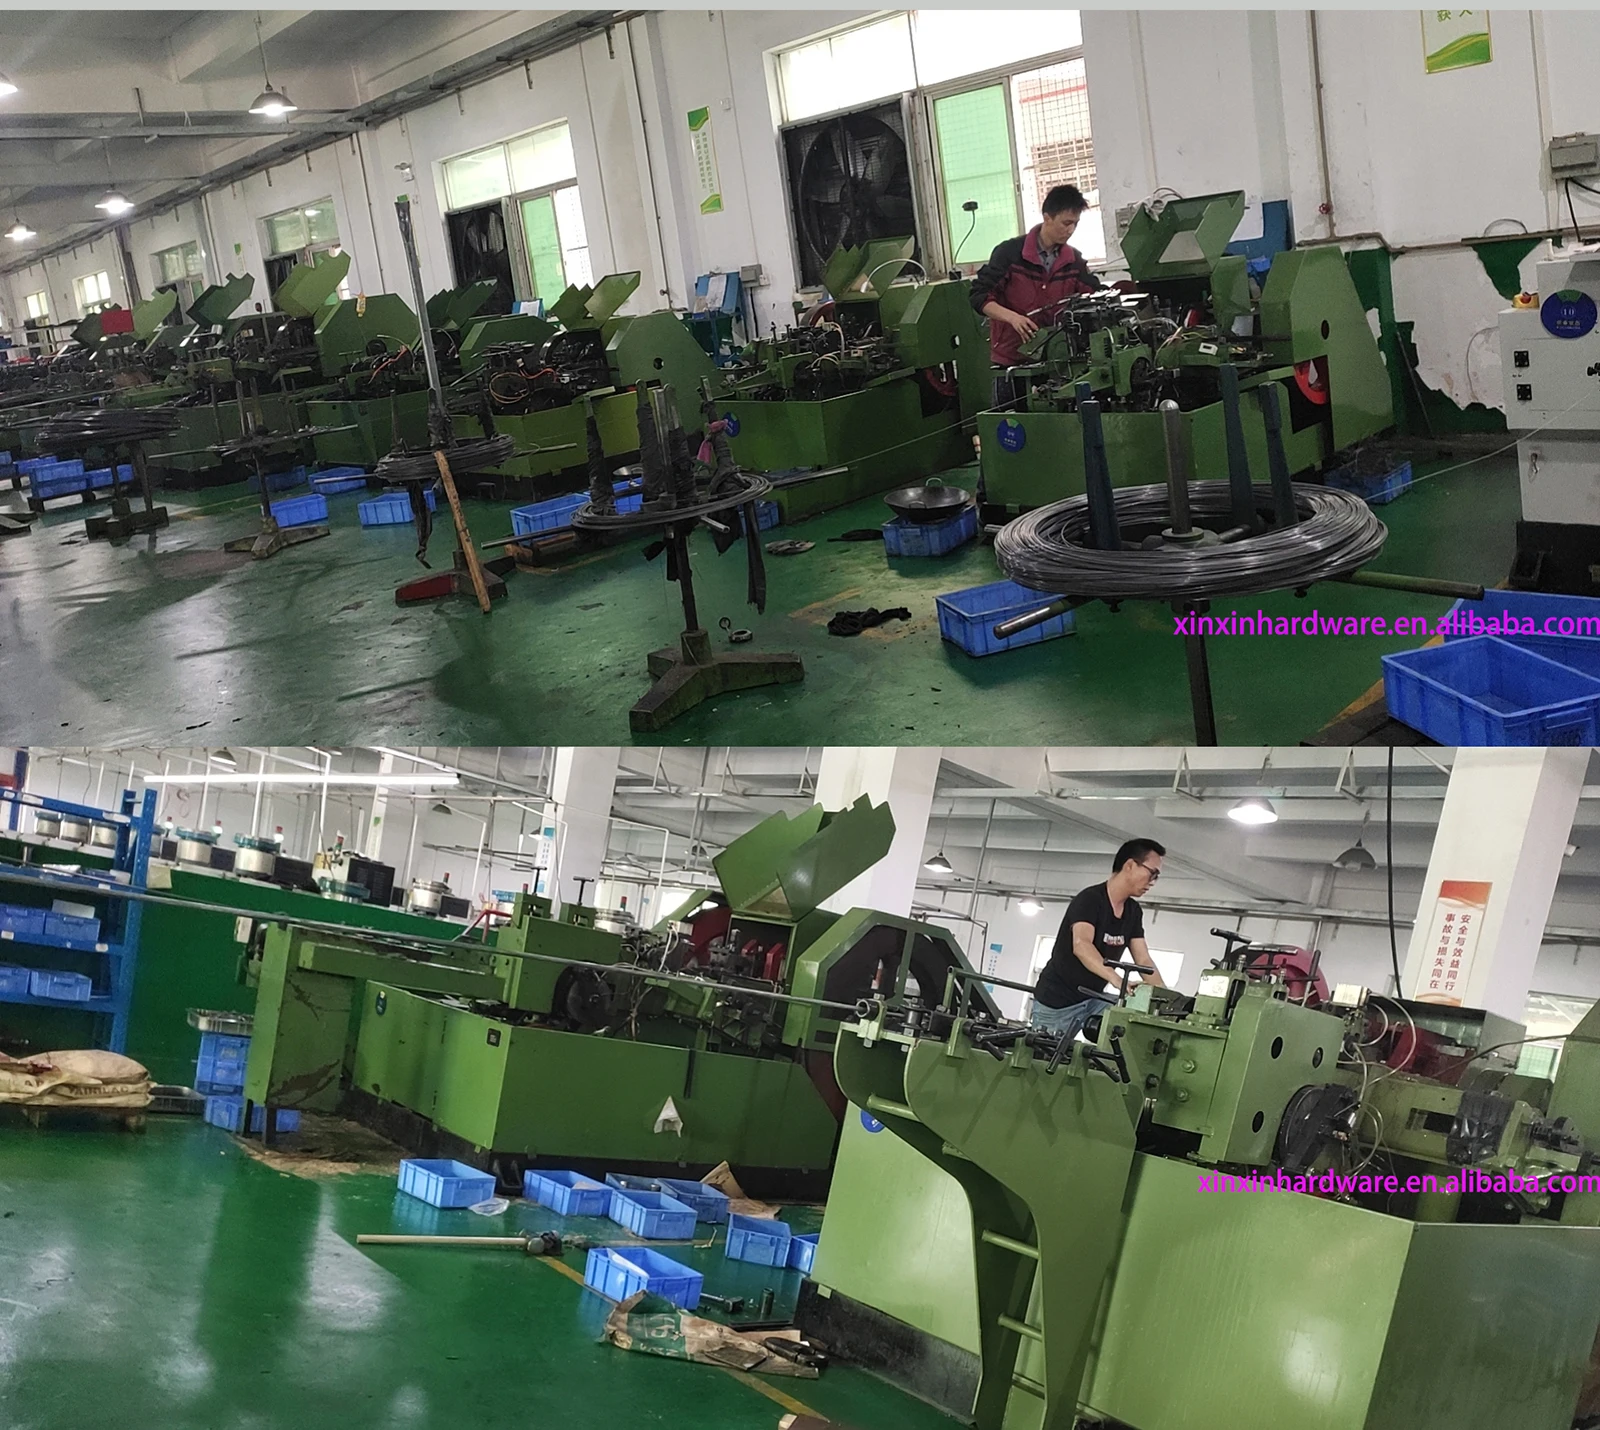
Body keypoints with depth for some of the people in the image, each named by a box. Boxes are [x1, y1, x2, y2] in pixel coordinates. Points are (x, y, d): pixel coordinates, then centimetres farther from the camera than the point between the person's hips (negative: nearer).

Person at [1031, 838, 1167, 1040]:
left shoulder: (1133, 911, 6)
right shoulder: (1090, 899, -18)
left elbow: (1143, 961, 3)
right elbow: (1081, 945, -35)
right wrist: (1118, 981, -49)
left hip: (1093, 999, 7)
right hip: (1058, 1000, -7)